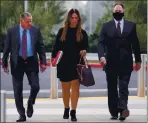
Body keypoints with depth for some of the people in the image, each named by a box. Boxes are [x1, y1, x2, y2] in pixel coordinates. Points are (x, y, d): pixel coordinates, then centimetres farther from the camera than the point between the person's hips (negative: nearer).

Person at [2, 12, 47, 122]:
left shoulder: (36, 30, 0)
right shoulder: (12, 31, -3)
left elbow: (41, 47, 4)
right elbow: (7, 48, 1)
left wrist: (43, 62, -1)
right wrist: (5, 63, -1)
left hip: (31, 61, 1)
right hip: (17, 62, -1)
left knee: (35, 87, -7)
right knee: (18, 90, 2)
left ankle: (30, 103, 24)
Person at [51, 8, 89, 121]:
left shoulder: (82, 33, 1)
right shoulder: (62, 31, 2)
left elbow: (86, 46, 5)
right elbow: (56, 46, 4)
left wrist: (84, 51, -17)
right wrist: (53, 57, -7)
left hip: (77, 64, -1)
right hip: (64, 64, 1)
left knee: (75, 87, -8)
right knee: (65, 88, 10)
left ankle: (73, 112, -6)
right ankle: (66, 109, 27)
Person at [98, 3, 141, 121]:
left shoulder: (131, 25, 7)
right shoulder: (106, 26, 6)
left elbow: (135, 44, 9)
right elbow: (101, 43, -2)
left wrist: (138, 60, 9)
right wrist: (102, 56, -19)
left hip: (125, 62, -1)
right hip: (111, 62, 1)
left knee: (123, 87, -13)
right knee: (112, 88, 6)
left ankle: (122, 108, -27)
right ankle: (114, 112, 12)